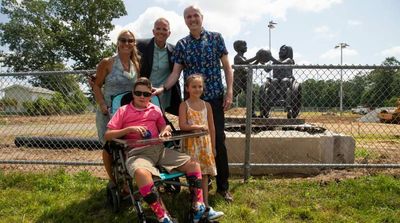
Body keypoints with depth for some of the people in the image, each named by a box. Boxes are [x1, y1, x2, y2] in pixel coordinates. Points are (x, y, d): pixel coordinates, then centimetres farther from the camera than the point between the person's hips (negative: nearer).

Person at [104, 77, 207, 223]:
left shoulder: (155, 110, 21)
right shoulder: (123, 111, 10)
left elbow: (164, 126, 31)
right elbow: (107, 136, 4)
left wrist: (165, 130, 5)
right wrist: (130, 129, -10)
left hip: (159, 149, 5)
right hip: (137, 153, -4)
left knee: (192, 163, -12)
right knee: (141, 173, -40)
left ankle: (199, 207, -5)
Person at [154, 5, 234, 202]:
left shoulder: (216, 38, 3)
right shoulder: (181, 45, 7)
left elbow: (226, 66, 3)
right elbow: (175, 73, 3)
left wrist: (229, 92, -5)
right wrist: (163, 88, -14)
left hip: (215, 97, -2)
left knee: (218, 140, -2)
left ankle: (223, 186, 10)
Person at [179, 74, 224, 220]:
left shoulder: (207, 105, 7)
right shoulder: (184, 105, -4)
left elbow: (211, 127, 9)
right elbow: (182, 126, -14)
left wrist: (213, 146, 7)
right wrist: (199, 126, -17)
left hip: (205, 143, 3)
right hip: (191, 143, -3)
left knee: (204, 173, 5)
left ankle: (205, 206, 10)